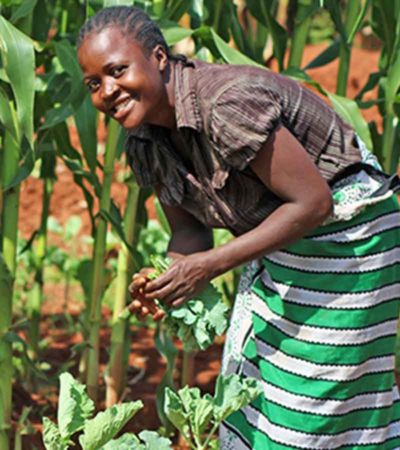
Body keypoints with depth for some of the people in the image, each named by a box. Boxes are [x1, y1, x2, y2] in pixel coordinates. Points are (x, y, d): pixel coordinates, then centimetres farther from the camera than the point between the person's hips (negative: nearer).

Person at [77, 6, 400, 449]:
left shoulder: (227, 104, -31)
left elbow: (314, 202, -29)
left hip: (347, 232, -9)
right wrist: (166, 279, -19)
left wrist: (211, 265, -29)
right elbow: (190, 232, 4)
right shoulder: (144, 140, -4)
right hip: (281, 244, 9)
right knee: (251, 395, 13)